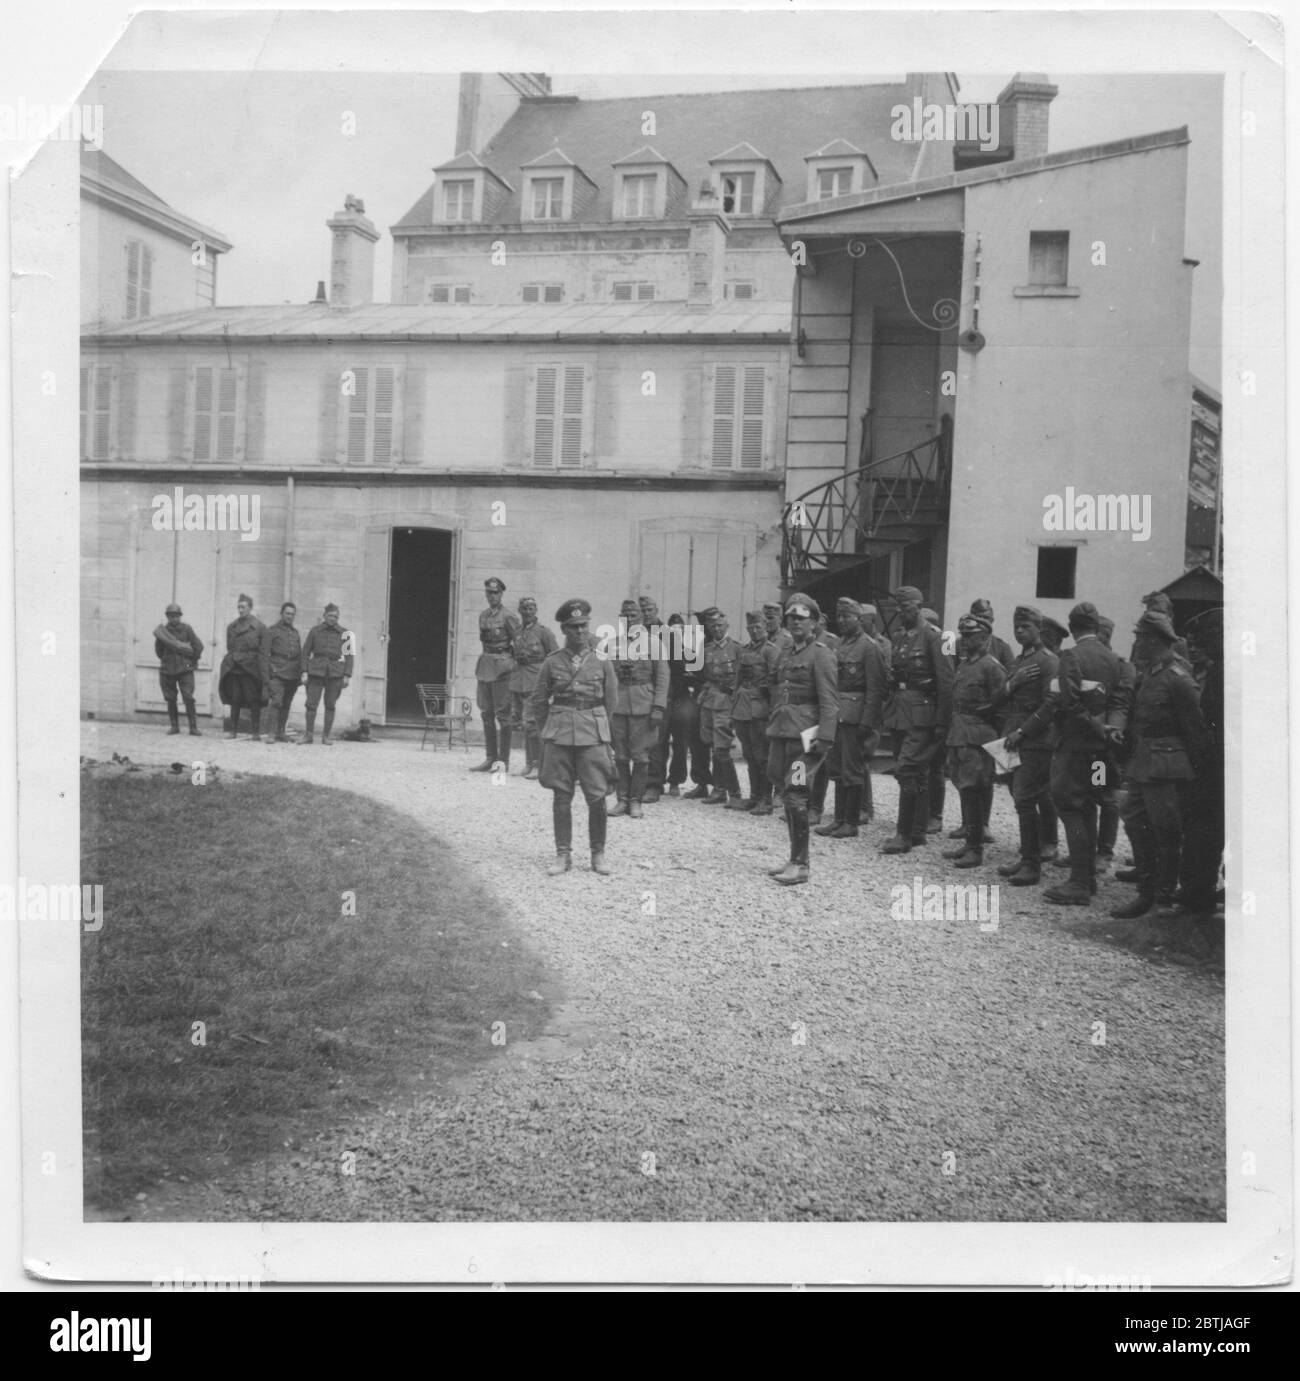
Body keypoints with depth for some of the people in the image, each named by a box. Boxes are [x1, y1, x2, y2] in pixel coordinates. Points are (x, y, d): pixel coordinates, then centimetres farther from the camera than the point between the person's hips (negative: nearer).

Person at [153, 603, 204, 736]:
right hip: (167, 670, 2)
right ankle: (174, 726, 17)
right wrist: (165, 660, 15)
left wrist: (193, 661, 3)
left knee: (188, 699, -9)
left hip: (185, 670, -2)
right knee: (171, 700, 6)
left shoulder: (186, 629, -5)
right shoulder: (163, 631, 0)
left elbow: (199, 646, -1)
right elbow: (158, 650, 13)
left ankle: (193, 728, -7)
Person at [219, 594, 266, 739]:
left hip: (251, 667, -4)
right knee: (234, 700, 3)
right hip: (233, 667, 4)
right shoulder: (231, 627, 13)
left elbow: (263, 651, -1)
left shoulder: (259, 626, 1)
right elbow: (229, 648, 18)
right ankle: (233, 730, 8)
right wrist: (231, 660, 9)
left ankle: (256, 731, 1)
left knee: (253, 700, -3)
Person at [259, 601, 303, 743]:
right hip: (277, 674, -5)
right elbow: (263, 655, -2)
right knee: (276, 702, -16)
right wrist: (265, 677, -8)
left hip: (292, 677, 5)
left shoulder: (295, 633, 18)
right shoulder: (271, 631, 2)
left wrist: (300, 675, 13)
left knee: (286, 705, 6)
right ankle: (271, 733, -17)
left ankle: (280, 733, 12)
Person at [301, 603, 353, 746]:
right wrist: (304, 671, -1)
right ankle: (309, 735, 5)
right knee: (311, 703, -5)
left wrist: (347, 675, -1)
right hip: (316, 671, 0)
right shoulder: (314, 631, 5)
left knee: (330, 706, 2)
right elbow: (306, 652, 8)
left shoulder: (343, 633, 5)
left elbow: (348, 655, 6)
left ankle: (326, 736, 11)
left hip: (335, 673, 0)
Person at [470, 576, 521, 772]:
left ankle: (503, 761, 0)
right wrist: (482, 665, 14)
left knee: (502, 715, -4)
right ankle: (490, 758, 15)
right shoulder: (483, 615, 13)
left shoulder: (508, 617, -8)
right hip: (485, 665, 7)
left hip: (502, 666, -7)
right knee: (486, 714, 9)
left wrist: (514, 666, -8)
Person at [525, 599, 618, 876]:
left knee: (597, 797, -1)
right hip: (559, 733, 1)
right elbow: (538, 700, 14)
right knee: (561, 796, 3)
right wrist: (538, 727, 14)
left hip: (593, 734, -1)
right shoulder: (552, 662, 5)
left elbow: (611, 700, 11)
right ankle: (563, 854, 11)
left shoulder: (601, 660, 4)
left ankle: (598, 854, 12)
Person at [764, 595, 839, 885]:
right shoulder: (784, 654, 17)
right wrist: (771, 728, 13)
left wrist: (824, 739, -19)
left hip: (804, 733, -8)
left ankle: (800, 865, -5)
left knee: (795, 795, -11)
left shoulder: (820, 655, -6)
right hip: (781, 731, 8)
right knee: (786, 795, 10)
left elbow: (829, 701, -12)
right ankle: (795, 859, 19)